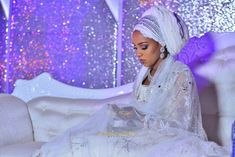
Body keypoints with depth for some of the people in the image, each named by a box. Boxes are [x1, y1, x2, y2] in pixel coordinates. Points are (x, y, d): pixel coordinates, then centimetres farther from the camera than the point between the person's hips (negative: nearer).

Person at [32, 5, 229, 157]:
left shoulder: (180, 74, -11)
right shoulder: (144, 73, 11)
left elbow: (180, 126, -17)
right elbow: (137, 114, 12)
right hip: (143, 136, 7)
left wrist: (137, 119, -19)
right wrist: (123, 114, -10)